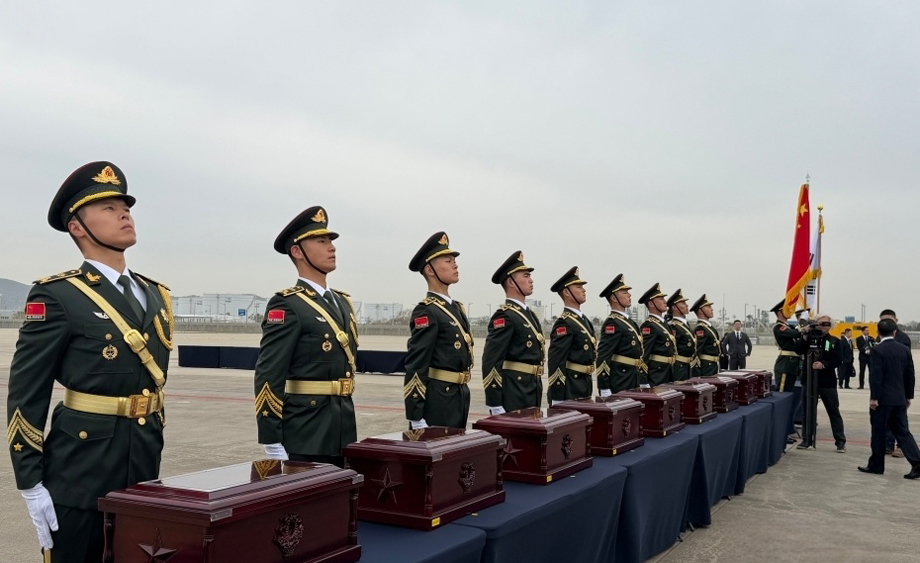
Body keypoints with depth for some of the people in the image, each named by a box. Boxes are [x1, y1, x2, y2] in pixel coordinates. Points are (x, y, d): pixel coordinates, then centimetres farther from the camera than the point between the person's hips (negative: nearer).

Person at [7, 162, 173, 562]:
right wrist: (31, 485, -13)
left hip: (143, 467, 6)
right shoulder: (57, 296, -10)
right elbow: (25, 396, -11)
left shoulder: (156, 295, 11)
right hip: (80, 473, -6)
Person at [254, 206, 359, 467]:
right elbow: (268, 377, -17)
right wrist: (273, 445, -20)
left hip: (343, 432, 8)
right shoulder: (286, 305, -12)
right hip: (305, 438, -8)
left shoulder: (342, 302, 14)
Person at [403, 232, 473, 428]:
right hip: (436, 404, -9)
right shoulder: (426, 312, -14)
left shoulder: (458, 308, 14)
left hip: (459, 399, 9)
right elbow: (415, 368, -19)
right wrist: (416, 419, -22)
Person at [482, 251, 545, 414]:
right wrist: (496, 406, -22)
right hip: (512, 396, -9)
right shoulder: (504, 316, -13)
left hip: (532, 394, 9)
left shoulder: (530, 314, 16)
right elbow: (490, 362, -19)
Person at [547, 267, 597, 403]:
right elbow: (555, 363, -21)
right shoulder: (564, 323, -16)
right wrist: (557, 400, -24)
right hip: (569, 390, -9)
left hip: (585, 387, 9)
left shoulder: (585, 320, 13)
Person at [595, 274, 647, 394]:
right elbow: (602, 357, -21)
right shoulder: (612, 323, -13)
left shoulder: (630, 322, 16)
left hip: (633, 384, 9)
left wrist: (645, 384, 18)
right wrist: (604, 390, -25)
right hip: (618, 386, -9)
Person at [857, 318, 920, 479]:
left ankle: (876, 465, 12)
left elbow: (875, 376, -16)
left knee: (878, 432, 4)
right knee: (902, 431, 9)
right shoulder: (905, 350, 5)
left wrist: (874, 397, -11)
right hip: (899, 398, 5)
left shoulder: (878, 351, -12)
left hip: (883, 398, -5)